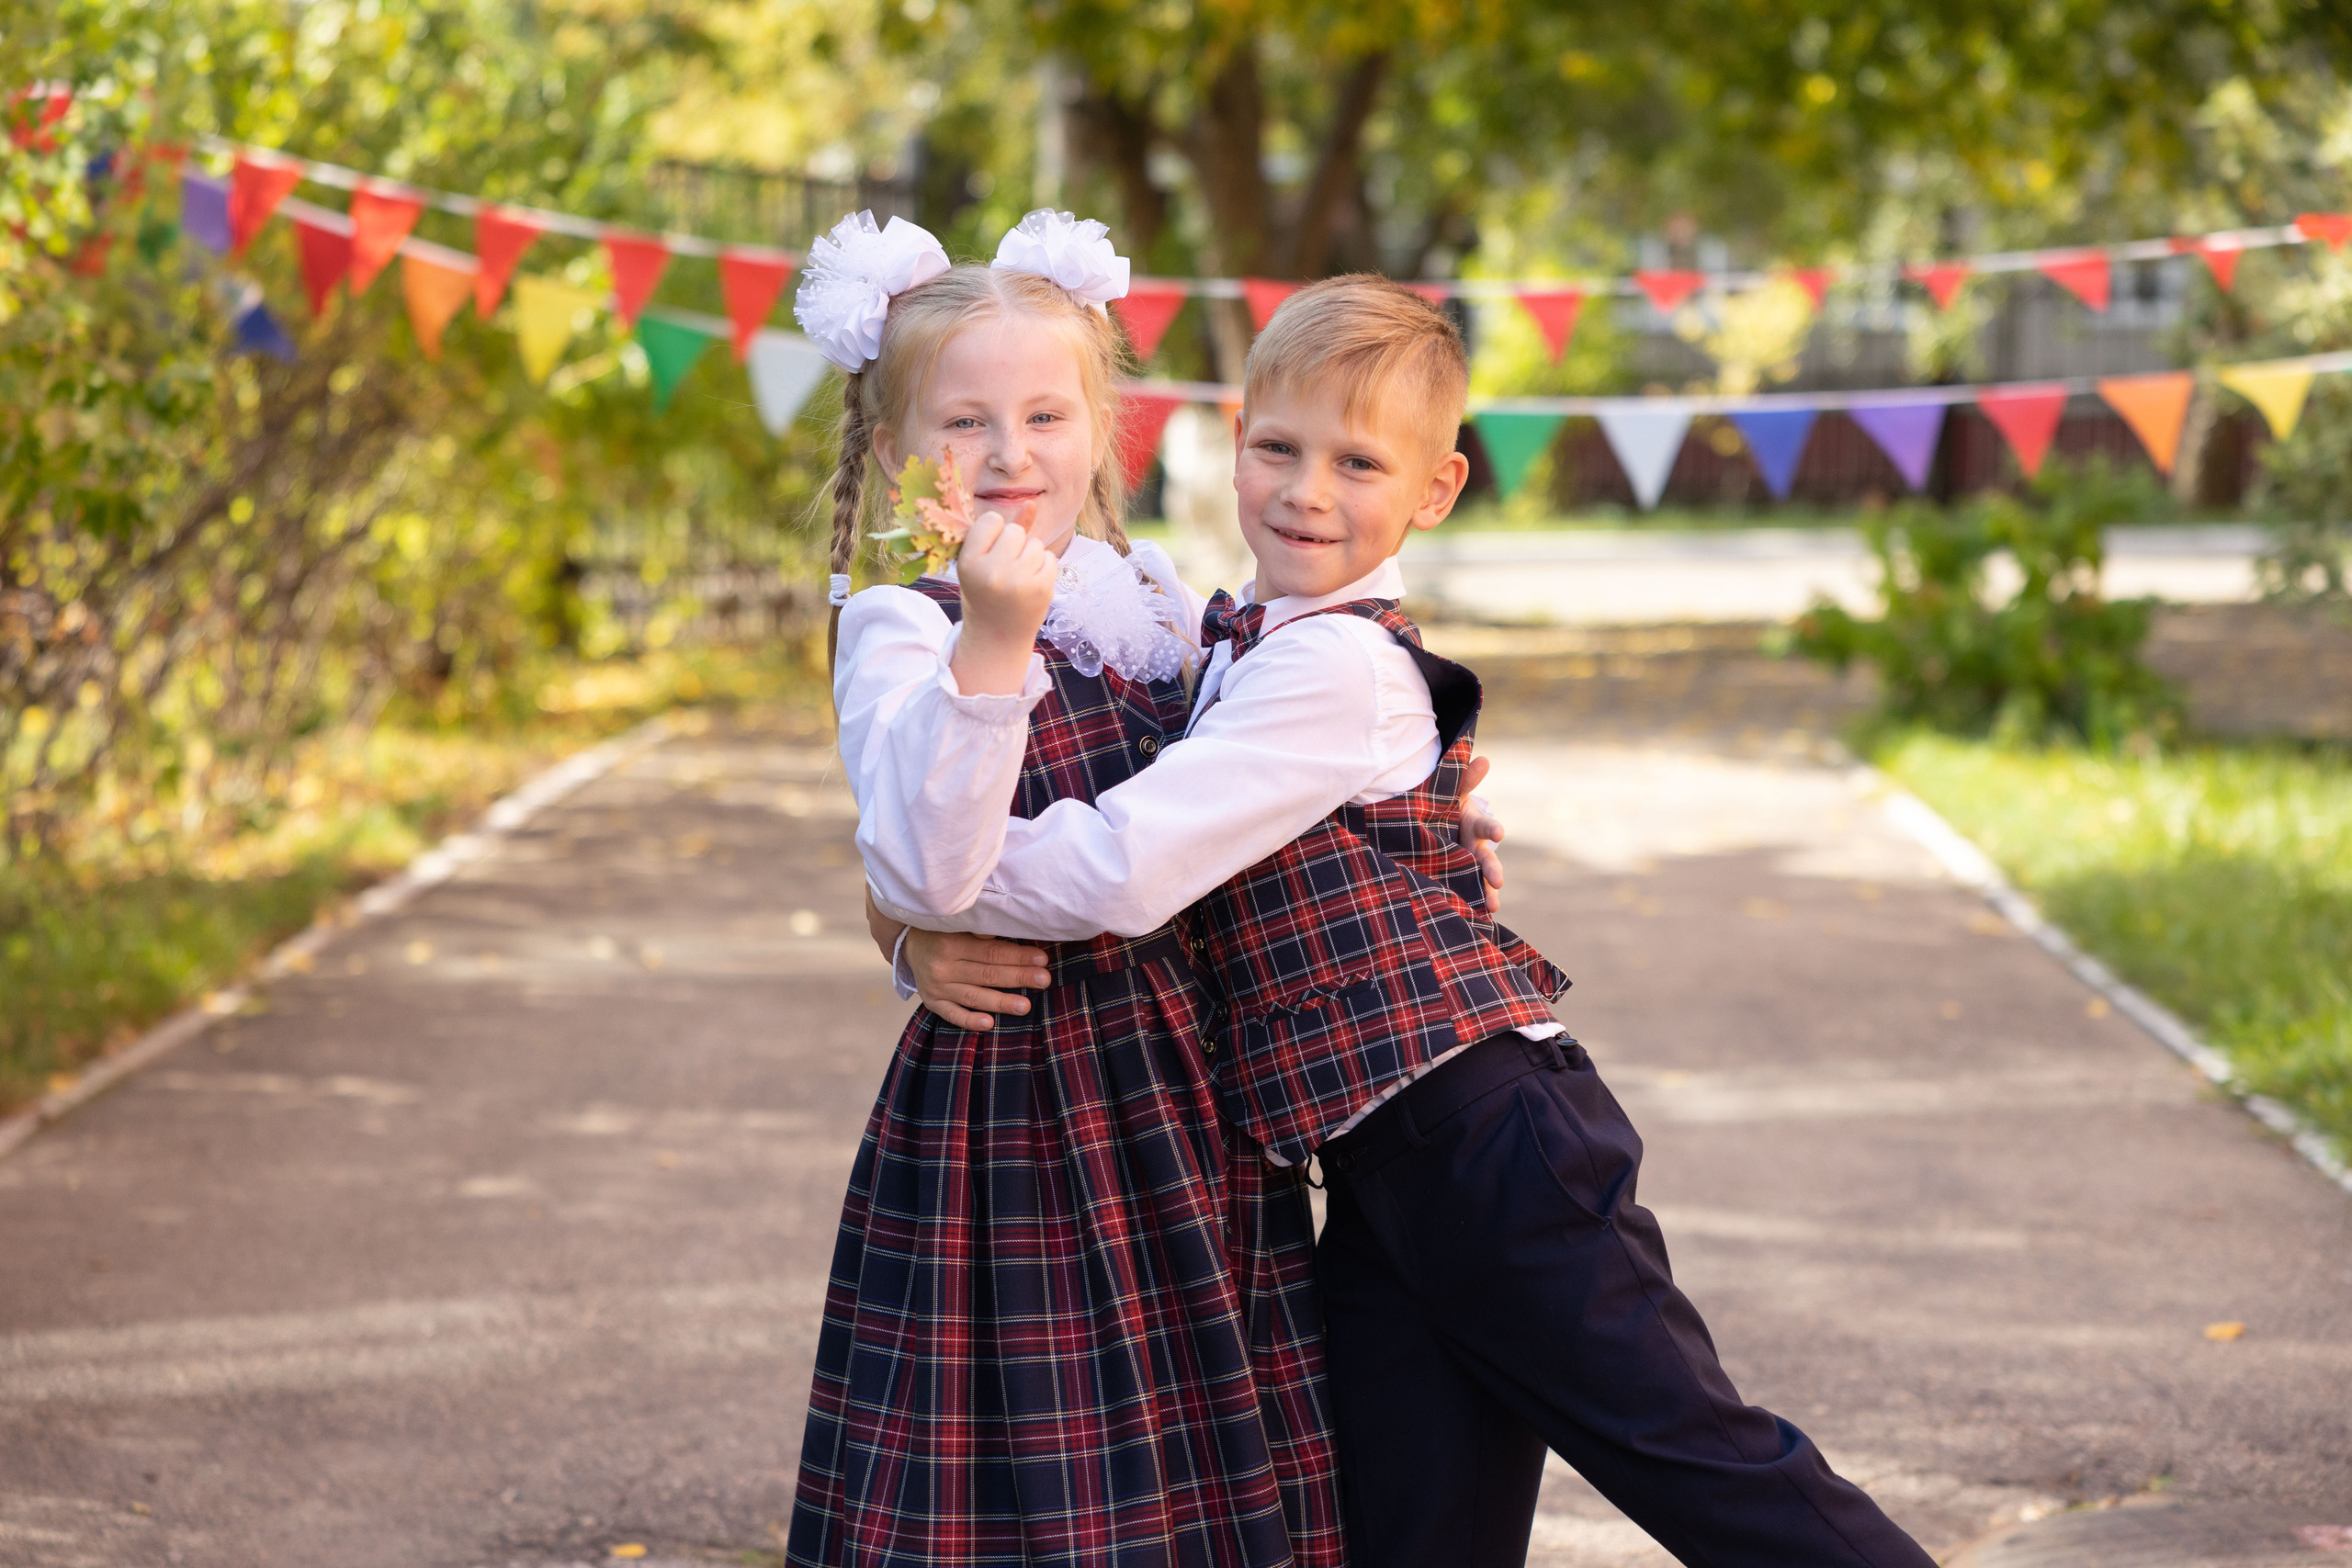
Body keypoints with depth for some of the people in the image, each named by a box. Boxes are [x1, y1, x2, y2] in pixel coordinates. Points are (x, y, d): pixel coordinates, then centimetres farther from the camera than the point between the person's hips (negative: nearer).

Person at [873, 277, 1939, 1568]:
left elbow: (1119, 869, -21)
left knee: (1702, 1460, -5)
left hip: (1484, 1138, -9)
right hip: (1391, 1182, 9)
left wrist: (911, 884, -11)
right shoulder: (1243, 639, 15)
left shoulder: (1337, 667, -15)